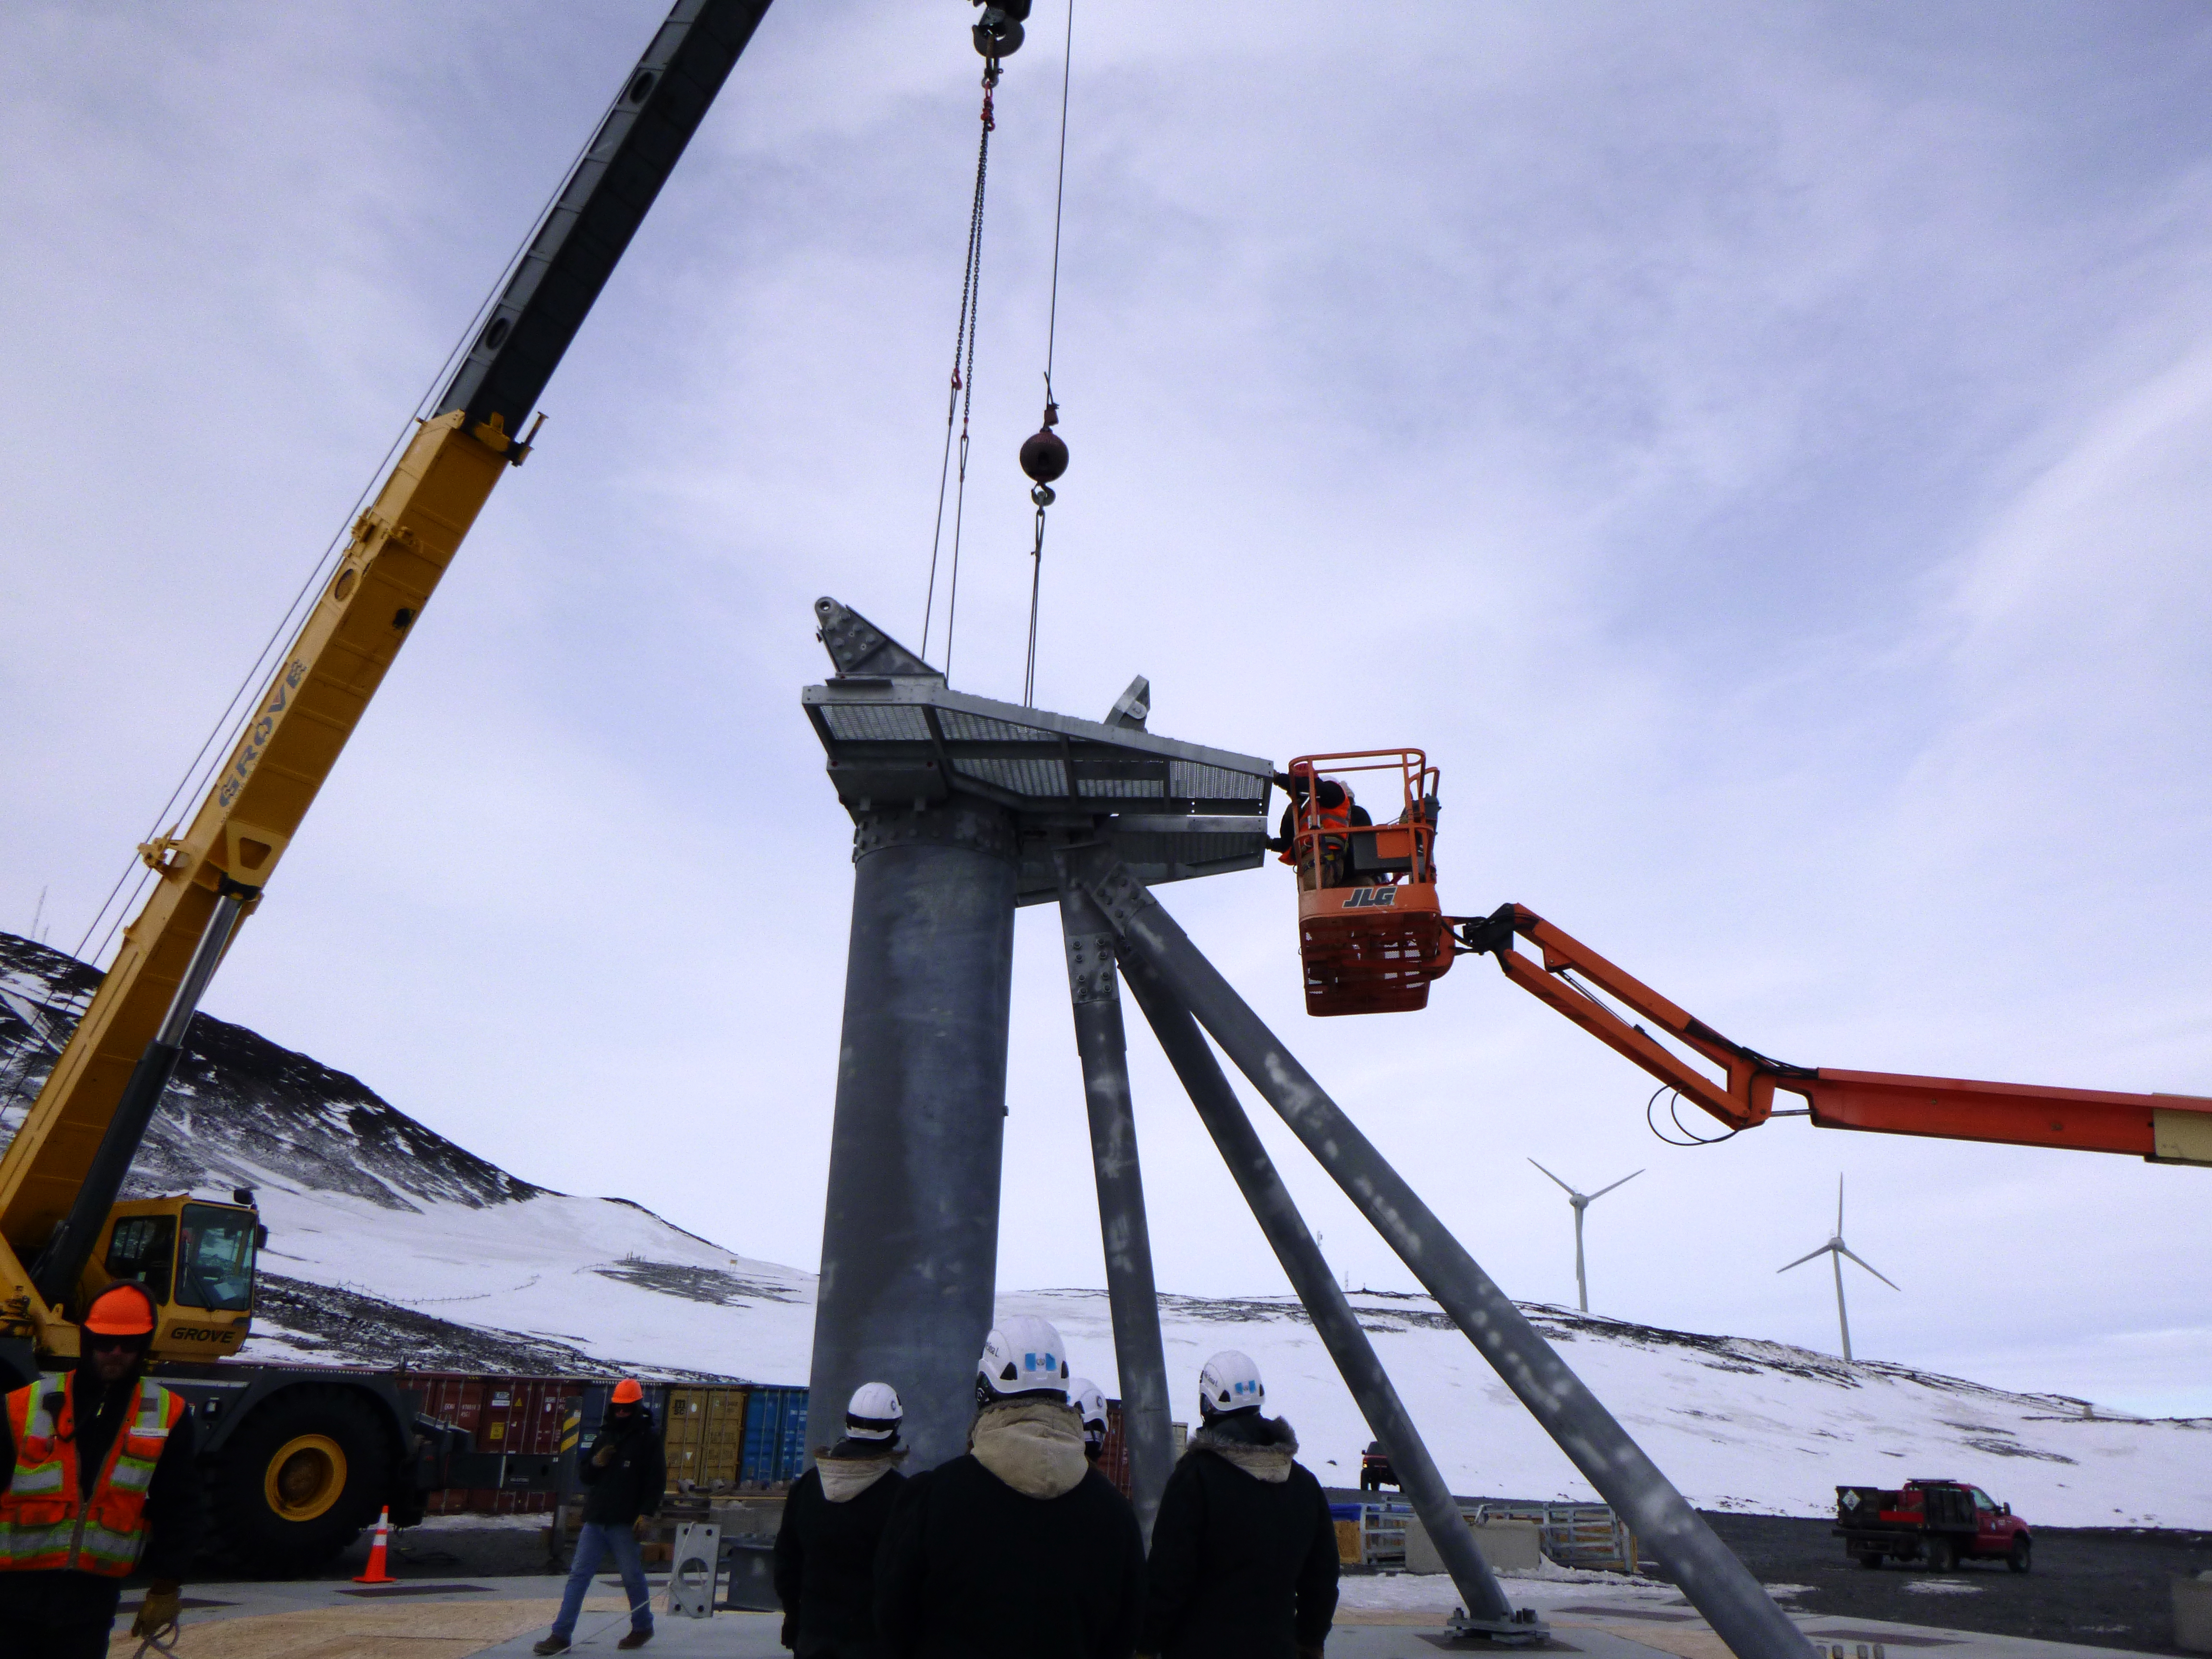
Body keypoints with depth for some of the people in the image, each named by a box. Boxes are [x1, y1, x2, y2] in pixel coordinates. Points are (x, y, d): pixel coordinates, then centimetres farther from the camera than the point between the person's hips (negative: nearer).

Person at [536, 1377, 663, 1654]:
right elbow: (583, 1472, 19)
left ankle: (643, 1627, 22)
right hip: (595, 1521, 5)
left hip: (624, 1524, -5)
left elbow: (656, 1480, -7)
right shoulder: (605, 1437, 15)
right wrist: (596, 1462, -3)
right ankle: (561, 1635, 3)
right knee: (578, 1575, 1)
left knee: (633, 1577, 5)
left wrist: (646, 1514, -16)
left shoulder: (648, 1440, -3)